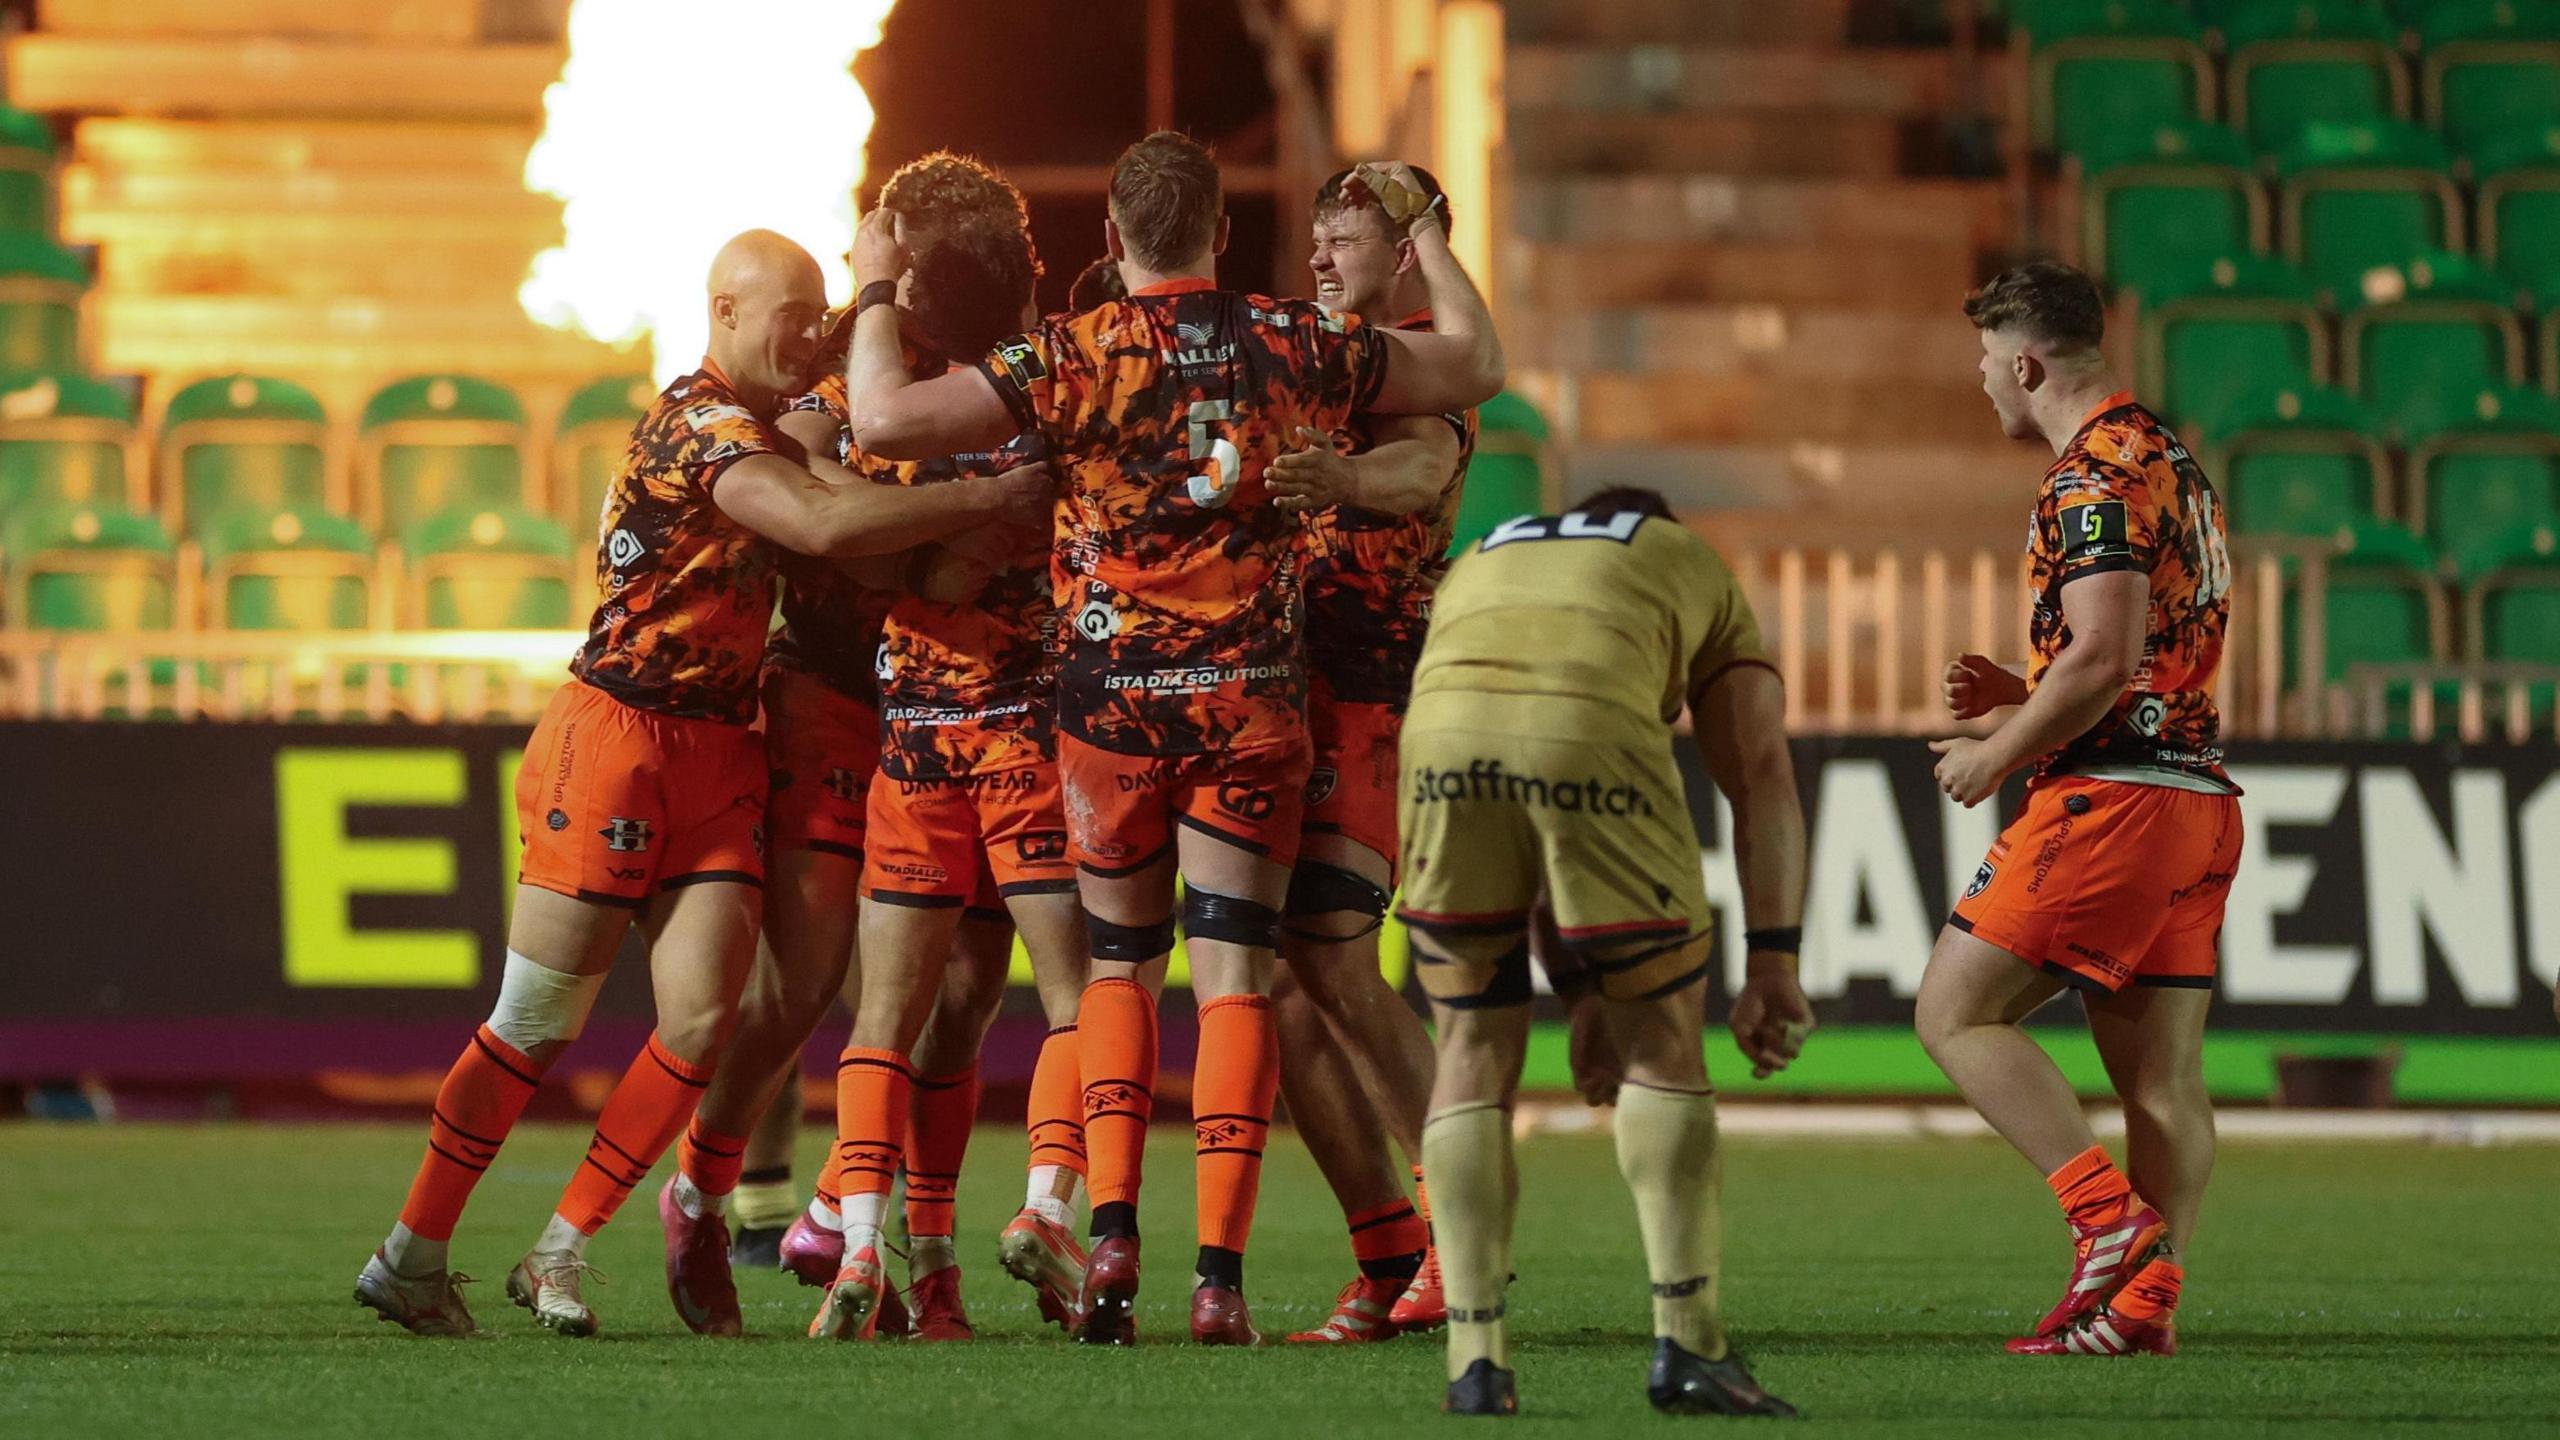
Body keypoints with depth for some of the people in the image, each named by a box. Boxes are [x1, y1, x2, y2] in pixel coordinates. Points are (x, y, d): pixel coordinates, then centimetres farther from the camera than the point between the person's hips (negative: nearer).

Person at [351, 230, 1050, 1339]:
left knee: (704, 1018, -4)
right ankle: (412, 1254, 9)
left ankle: (560, 1252, 7)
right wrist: (995, 498, -28)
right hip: (620, 739, -8)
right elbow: (824, 524, -31)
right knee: (538, 1025, -2)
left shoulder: (757, 435, 15)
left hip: (717, 754, 8)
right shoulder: (702, 426, -17)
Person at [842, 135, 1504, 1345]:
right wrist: (1422, 225, 24)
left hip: (1112, 700, 0)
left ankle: (1111, 1233, -1)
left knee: (1118, 964, 16)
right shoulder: (1295, 346, -3)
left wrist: (875, 289, 0)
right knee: (1232, 979, 2)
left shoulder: (1073, 357, -8)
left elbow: (884, 419, -16)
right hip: (1251, 700, 0)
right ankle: (1220, 1273, -8)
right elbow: (1475, 366, 11)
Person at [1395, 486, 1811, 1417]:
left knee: (1475, 1053, 16)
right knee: (1661, 1046, 13)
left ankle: (1476, 1361, 10)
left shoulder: (1478, 563, 42)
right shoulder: (1698, 568, 34)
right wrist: (1770, 967, 15)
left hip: (1444, 733, 3)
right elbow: (1760, 778, 20)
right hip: (1597, 735, -2)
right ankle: (1687, 1343, 7)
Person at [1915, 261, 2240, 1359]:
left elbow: (2105, 654, -21)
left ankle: (2111, 1216, -15)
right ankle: (2146, 1299, -1)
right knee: (2162, 1074, 4)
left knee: (1956, 1014, -5)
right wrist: (2022, 701, 21)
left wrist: (1998, 754, -10)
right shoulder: (2174, 462, 20)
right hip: (2198, 791, 10)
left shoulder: (2093, 475, -11)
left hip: (2110, 794, -10)